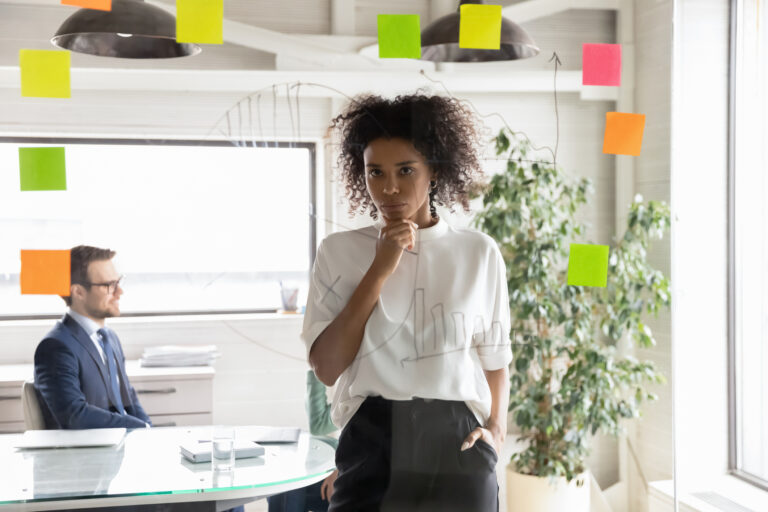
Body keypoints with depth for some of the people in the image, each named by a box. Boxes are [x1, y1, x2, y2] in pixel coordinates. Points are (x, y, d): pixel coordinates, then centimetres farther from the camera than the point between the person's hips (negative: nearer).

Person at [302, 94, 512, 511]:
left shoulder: (479, 252, 3)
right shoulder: (339, 251, 1)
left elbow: (495, 357, 12)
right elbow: (326, 367, -7)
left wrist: (496, 428, -4)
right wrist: (380, 270, -11)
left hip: (457, 446, 1)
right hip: (372, 443, -1)